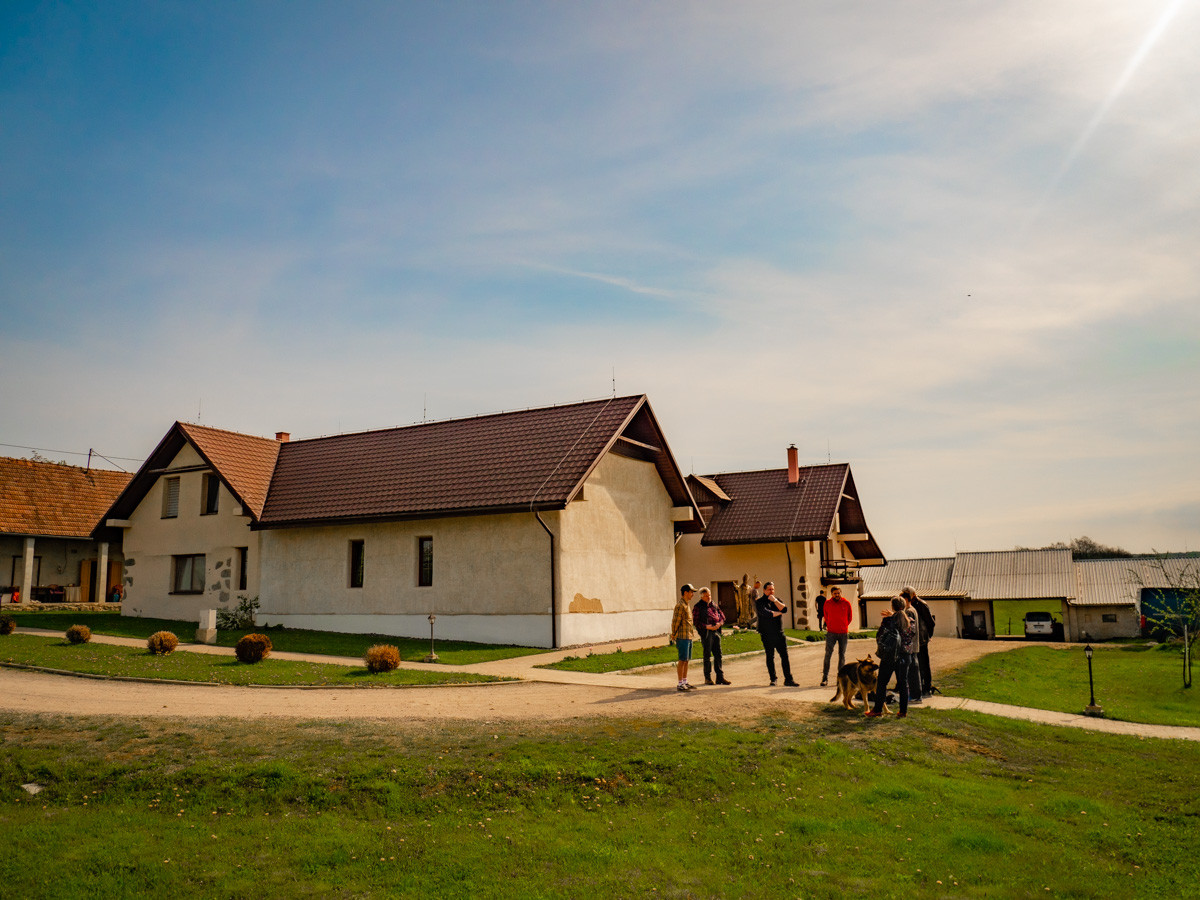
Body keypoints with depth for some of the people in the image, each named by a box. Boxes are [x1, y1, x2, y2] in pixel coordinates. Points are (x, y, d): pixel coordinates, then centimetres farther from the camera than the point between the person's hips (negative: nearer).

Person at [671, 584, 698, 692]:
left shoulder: (687, 604, 16)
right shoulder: (680, 605, -15)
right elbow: (676, 621, -15)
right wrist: (673, 636, -8)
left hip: (689, 637, 9)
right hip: (682, 637, -9)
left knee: (686, 660, 12)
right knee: (682, 660, -7)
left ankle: (685, 682, 17)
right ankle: (680, 684, -3)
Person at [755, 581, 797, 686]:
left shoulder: (777, 600, 14)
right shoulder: (760, 602, -1)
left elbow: (784, 609, -4)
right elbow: (766, 613, -17)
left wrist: (774, 600, -11)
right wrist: (778, 613, -3)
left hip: (779, 633, 3)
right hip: (767, 635, -3)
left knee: (785, 656, -1)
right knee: (770, 657, 5)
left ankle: (788, 679, 2)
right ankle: (773, 679, 14)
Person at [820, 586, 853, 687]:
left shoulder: (846, 603, 0)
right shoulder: (827, 604, 0)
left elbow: (849, 617, 13)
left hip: (843, 633, 1)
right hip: (831, 633, -1)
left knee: (842, 655, 7)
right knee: (828, 654, -7)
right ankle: (825, 677, -5)